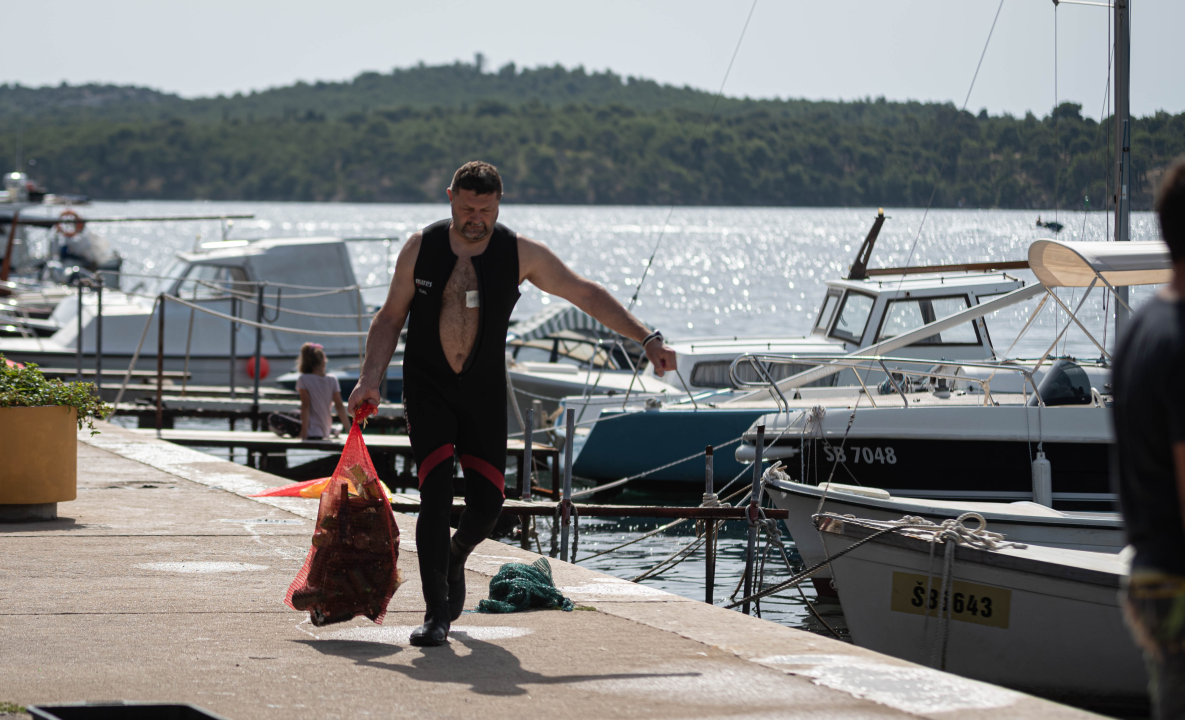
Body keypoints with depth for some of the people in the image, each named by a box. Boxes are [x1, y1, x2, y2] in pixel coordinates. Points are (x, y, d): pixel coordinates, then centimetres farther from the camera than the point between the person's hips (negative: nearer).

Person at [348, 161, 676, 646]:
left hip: (483, 389, 1)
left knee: (486, 505, -4)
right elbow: (390, 318, 2)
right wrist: (370, 380, -10)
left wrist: (648, 340, -6)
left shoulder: (520, 254, -9)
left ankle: (454, 557, 33)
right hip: (427, 386, -1)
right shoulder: (420, 249, -7)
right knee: (436, 493, -16)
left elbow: (586, 295, -2)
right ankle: (436, 614, -11)